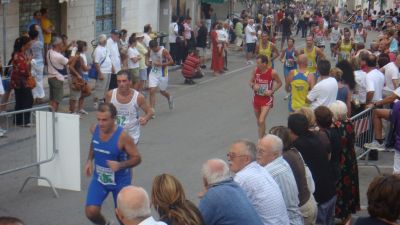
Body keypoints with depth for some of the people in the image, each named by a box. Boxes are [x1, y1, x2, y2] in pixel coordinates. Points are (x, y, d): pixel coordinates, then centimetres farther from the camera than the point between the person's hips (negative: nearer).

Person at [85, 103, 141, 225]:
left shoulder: (122, 136, -27)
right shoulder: (94, 129, -12)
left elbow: (137, 158, -19)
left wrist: (120, 165, -35)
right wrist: (89, 160, 2)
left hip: (120, 181, -3)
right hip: (99, 178, 4)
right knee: (91, 212, -9)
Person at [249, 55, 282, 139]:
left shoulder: (272, 73, -17)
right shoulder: (255, 70, -7)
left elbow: (279, 83, -2)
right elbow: (251, 82, 8)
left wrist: (272, 91, -15)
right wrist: (253, 86, -15)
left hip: (267, 99, -5)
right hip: (257, 97, 5)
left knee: (261, 121, -17)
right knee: (258, 120, 19)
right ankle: (262, 135, 43)